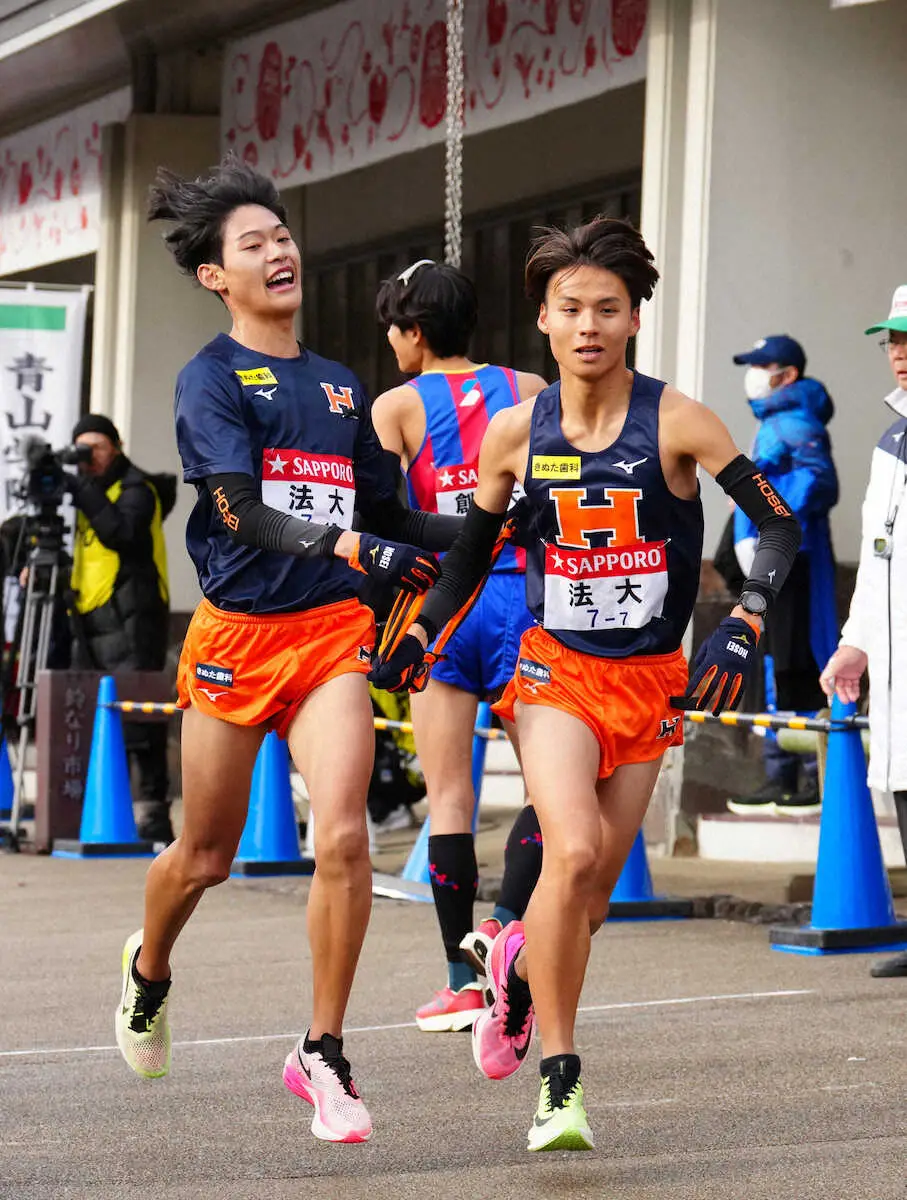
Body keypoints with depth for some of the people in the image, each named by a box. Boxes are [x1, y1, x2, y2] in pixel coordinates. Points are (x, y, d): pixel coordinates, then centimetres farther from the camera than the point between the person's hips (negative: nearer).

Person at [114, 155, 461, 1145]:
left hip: (332, 634, 3)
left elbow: (388, 517, 20)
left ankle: (322, 1055, -4)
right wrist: (355, 551, -32)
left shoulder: (340, 386, 13)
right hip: (235, 634, -3)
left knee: (341, 837, -16)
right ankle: (148, 971, 43)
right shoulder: (210, 379, -5)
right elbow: (241, 510, -19)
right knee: (206, 857, 9)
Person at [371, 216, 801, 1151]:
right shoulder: (515, 432, -2)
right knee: (573, 854, -23)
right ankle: (559, 1083, -13)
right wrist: (420, 635, -1)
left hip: (651, 681, 1)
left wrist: (743, 626, -24)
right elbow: (473, 549, 12)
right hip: (554, 669, -1)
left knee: (595, 889, 5)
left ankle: (520, 963, 42)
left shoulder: (675, 422, -9)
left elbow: (779, 527, -10)